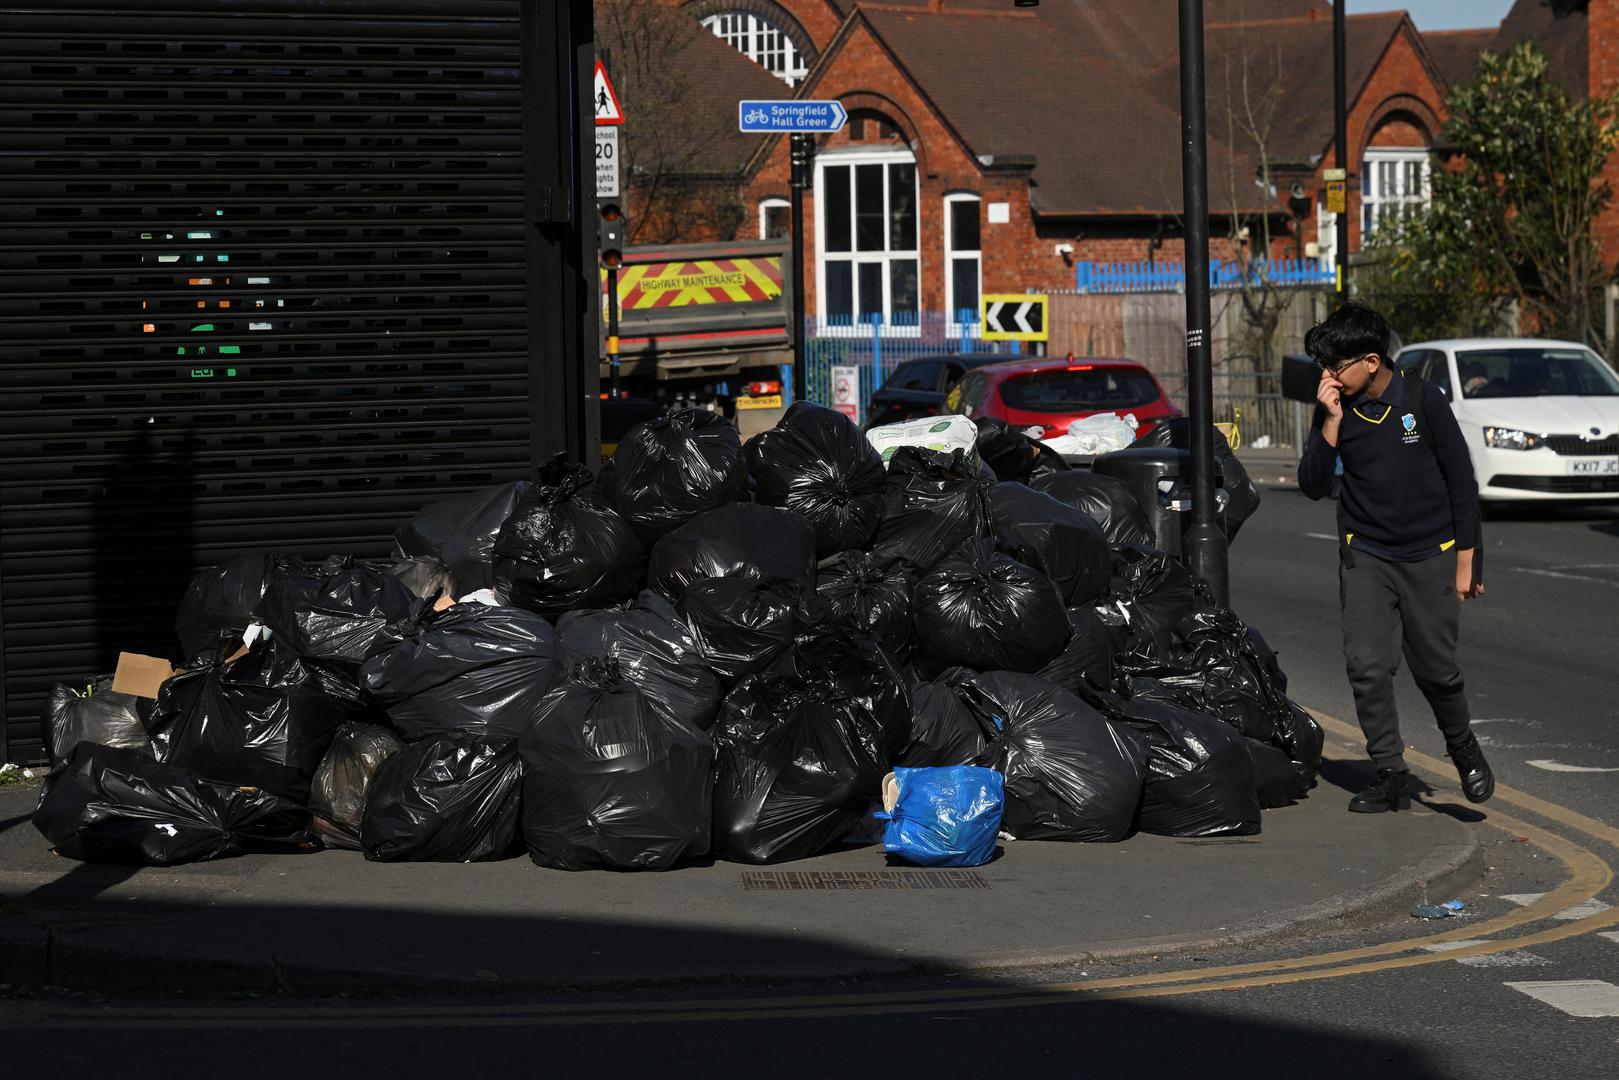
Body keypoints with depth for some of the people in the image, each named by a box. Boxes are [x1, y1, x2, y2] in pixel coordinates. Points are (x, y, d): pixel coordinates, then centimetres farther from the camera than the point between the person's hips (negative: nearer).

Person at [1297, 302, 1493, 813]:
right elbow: (1313, 486, -6)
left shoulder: (1423, 401, -10)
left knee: (1436, 669, 3)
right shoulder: (1336, 410, -3)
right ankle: (1390, 775, 1)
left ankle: (1465, 750, 30)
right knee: (1367, 666, -9)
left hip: (1429, 556, -2)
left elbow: (1461, 480, -3)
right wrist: (1332, 423, -18)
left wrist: (1465, 560, -4)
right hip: (1364, 555, 2)